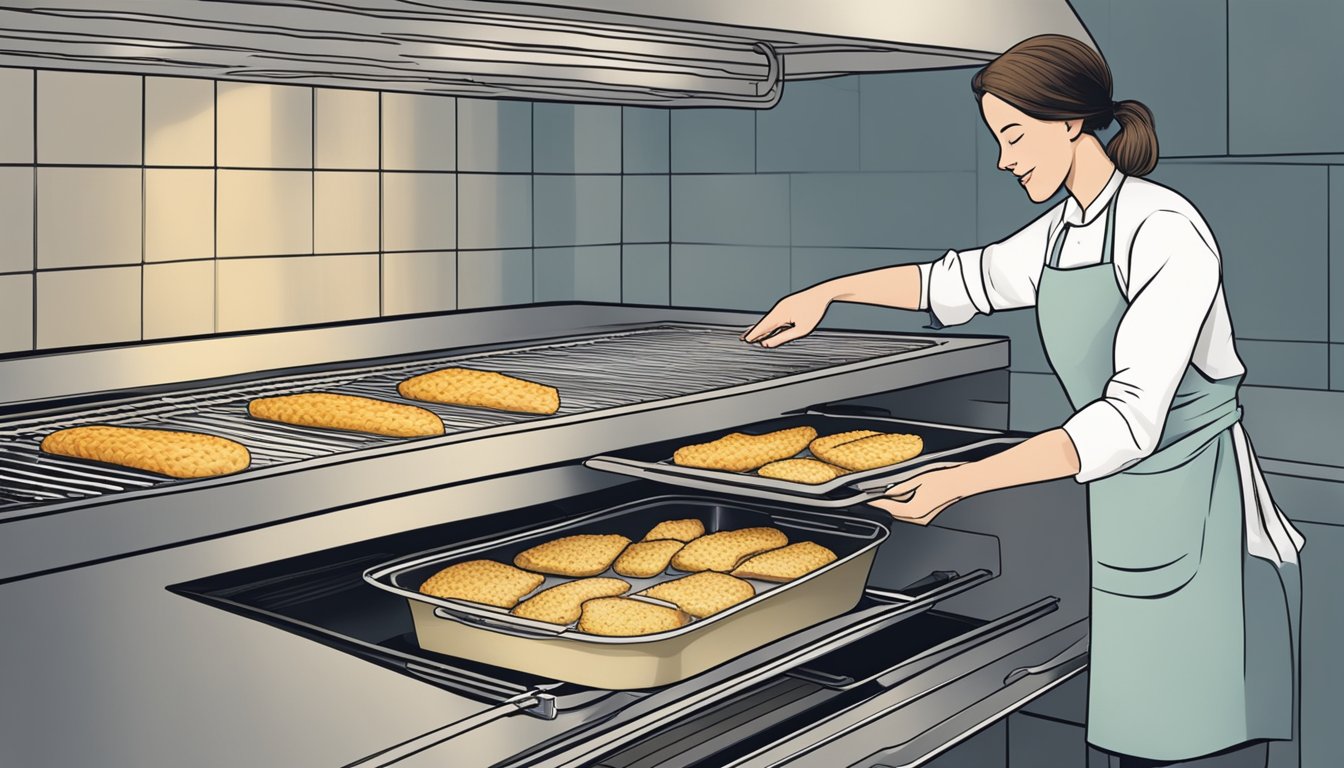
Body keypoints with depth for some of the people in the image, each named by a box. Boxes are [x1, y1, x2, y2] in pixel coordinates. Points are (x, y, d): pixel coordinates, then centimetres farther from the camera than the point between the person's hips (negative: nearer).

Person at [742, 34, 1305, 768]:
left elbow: (1130, 419, -27)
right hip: (1132, 542, 8)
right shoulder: (1062, 235, 7)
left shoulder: (1167, 233, -19)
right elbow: (960, 281, 26)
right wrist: (826, 292, 23)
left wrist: (961, 482, -30)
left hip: (1210, 546, -8)